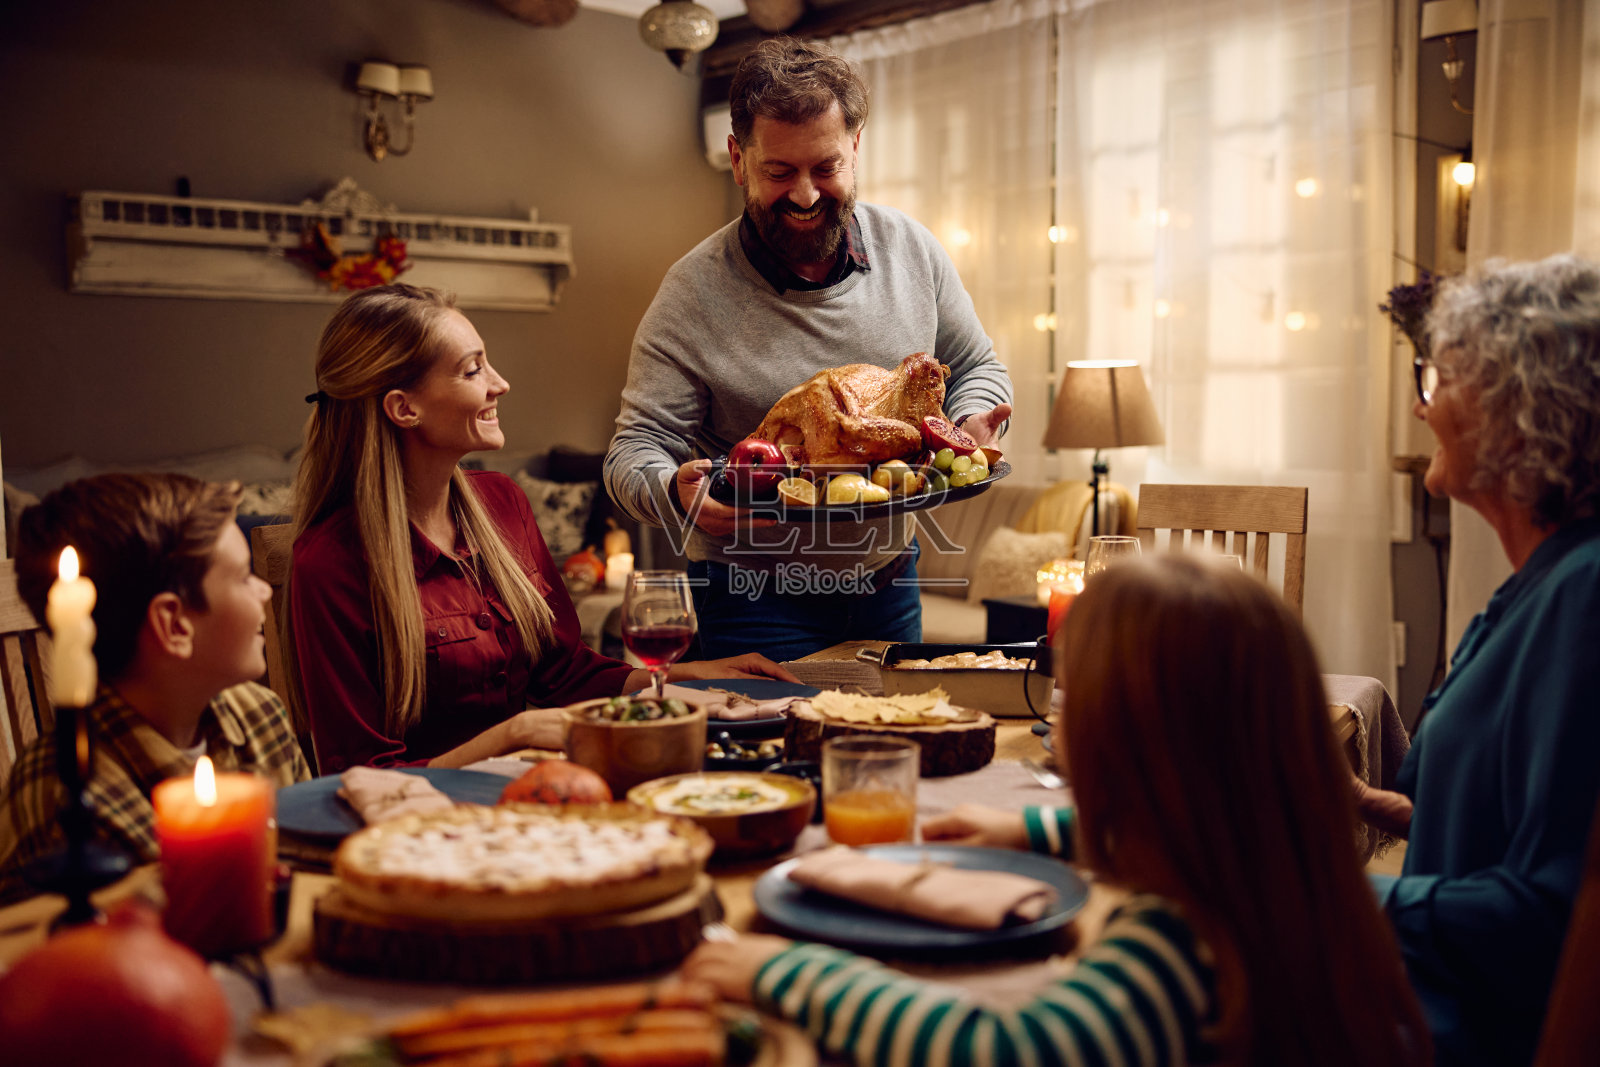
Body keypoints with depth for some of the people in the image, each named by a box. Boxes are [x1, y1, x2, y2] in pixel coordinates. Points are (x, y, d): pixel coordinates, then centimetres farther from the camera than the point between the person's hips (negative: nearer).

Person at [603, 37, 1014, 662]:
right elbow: (636, 450, -14)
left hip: (889, 580, 4)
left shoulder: (911, 249, -2)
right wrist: (676, 491, -37)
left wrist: (972, 425, -13)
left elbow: (975, 367, 10)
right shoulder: (693, 293, -15)